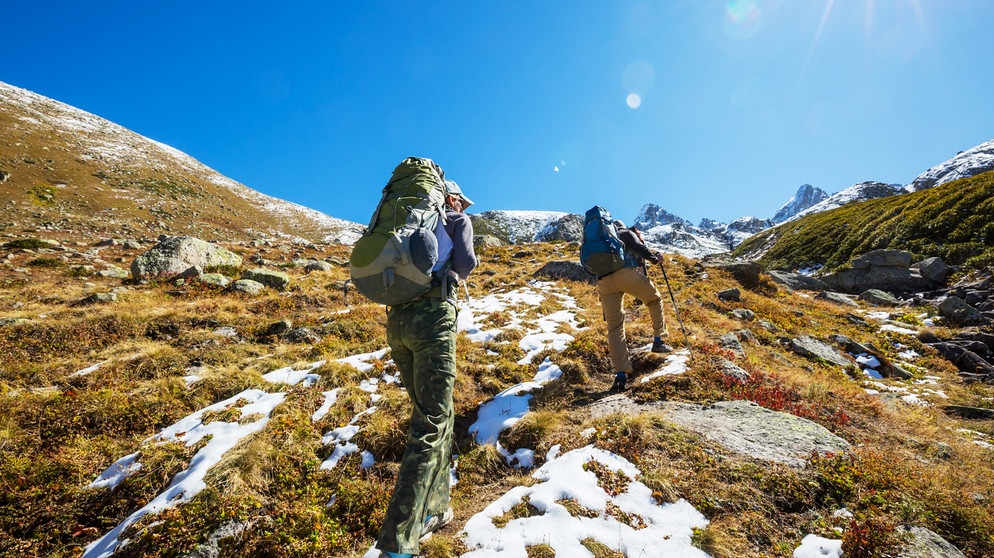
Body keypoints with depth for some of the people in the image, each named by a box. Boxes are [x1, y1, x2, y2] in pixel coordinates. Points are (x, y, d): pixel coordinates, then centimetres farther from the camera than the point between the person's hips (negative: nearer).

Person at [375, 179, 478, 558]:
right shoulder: (457, 219, 12)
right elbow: (465, 262, -3)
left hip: (396, 318, 7)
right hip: (432, 314, -7)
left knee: (434, 412, 17)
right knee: (431, 422, -6)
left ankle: (432, 510, 24)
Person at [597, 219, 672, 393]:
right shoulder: (627, 233, 22)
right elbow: (638, 247, 3)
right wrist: (654, 258, 16)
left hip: (604, 281, 4)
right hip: (628, 273, -3)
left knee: (614, 328, 5)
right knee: (654, 300, 26)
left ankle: (620, 375, -2)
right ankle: (658, 341, 24)